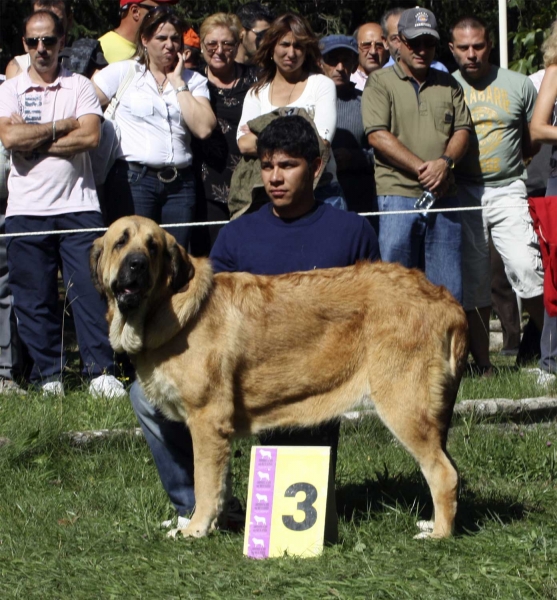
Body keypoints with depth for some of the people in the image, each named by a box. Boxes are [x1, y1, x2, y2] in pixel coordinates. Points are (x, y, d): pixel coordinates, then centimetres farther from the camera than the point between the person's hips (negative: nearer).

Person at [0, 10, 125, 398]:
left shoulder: (80, 87, 7)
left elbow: (90, 136, -9)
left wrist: (34, 142, -9)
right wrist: (62, 126, -7)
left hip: (78, 205, -1)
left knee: (90, 289, -6)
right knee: (34, 298, 4)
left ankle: (101, 371, -4)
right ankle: (49, 375, 13)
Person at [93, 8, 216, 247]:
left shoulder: (193, 80, 12)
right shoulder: (123, 72, 5)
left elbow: (204, 128, -4)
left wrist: (177, 82, -1)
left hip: (180, 181, 3)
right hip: (133, 179, -3)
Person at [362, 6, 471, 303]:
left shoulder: (448, 84, 16)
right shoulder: (380, 82, 3)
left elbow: (462, 129, 10)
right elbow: (377, 135, -8)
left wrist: (445, 162, -12)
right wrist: (422, 168, -13)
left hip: (443, 198, 4)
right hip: (398, 196, -3)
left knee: (448, 290, 4)